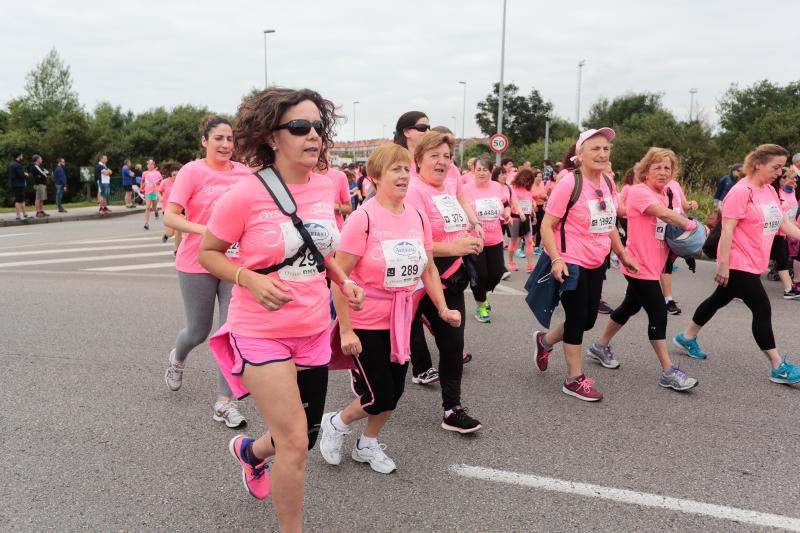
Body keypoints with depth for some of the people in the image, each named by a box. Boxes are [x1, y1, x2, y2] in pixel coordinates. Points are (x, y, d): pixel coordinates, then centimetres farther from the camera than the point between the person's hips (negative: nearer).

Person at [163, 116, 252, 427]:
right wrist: (205, 231, -30)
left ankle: (224, 402, 10)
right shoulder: (192, 171, -9)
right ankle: (177, 358, 48)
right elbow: (169, 217, -15)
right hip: (197, 264, -3)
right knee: (199, 331, 12)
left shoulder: (244, 173, 2)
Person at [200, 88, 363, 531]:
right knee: (294, 444, -6)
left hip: (314, 331, 6)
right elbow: (208, 253, -7)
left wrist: (344, 281, 0)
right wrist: (251, 279, -24)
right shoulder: (246, 195, -18)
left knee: (305, 437, 19)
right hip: (262, 333, -6)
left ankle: (250, 451, 54)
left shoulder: (324, 186, -1)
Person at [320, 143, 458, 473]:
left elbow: (428, 268, 12)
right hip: (365, 322, -6)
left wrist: (443, 308, 2)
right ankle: (336, 423, 28)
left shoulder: (418, 218, 1)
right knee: (380, 397, -2)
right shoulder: (363, 219, -18)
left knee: (394, 392, 12)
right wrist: (345, 330, -18)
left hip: (400, 320, 6)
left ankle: (367, 445, 37)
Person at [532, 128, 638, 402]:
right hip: (571, 263, -8)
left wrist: (622, 254, 18)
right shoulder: (569, 183, -17)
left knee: (588, 320, 14)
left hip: (596, 264, 8)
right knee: (577, 318, 1)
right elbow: (547, 226, -17)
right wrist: (556, 259, -27)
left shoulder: (608, 184, 5)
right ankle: (575, 380, 18)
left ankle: (544, 341, 40)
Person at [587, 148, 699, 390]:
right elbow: (664, 214, -29)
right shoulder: (639, 192, -16)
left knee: (630, 306, 19)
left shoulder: (664, 196, 12)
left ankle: (601, 346, 36)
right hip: (640, 266, -9)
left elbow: (668, 227, 18)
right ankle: (668, 372, -2)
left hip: (653, 266, 9)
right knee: (658, 313, -8)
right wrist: (691, 225, -15)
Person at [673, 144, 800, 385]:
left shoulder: (770, 191, 8)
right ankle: (779, 367, 4)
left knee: (719, 300, 19)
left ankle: (687, 337, 34)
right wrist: (723, 264, -22)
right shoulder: (741, 191, -19)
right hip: (739, 264, -9)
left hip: (753, 264, 9)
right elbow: (727, 229, -21)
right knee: (762, 310, -5)